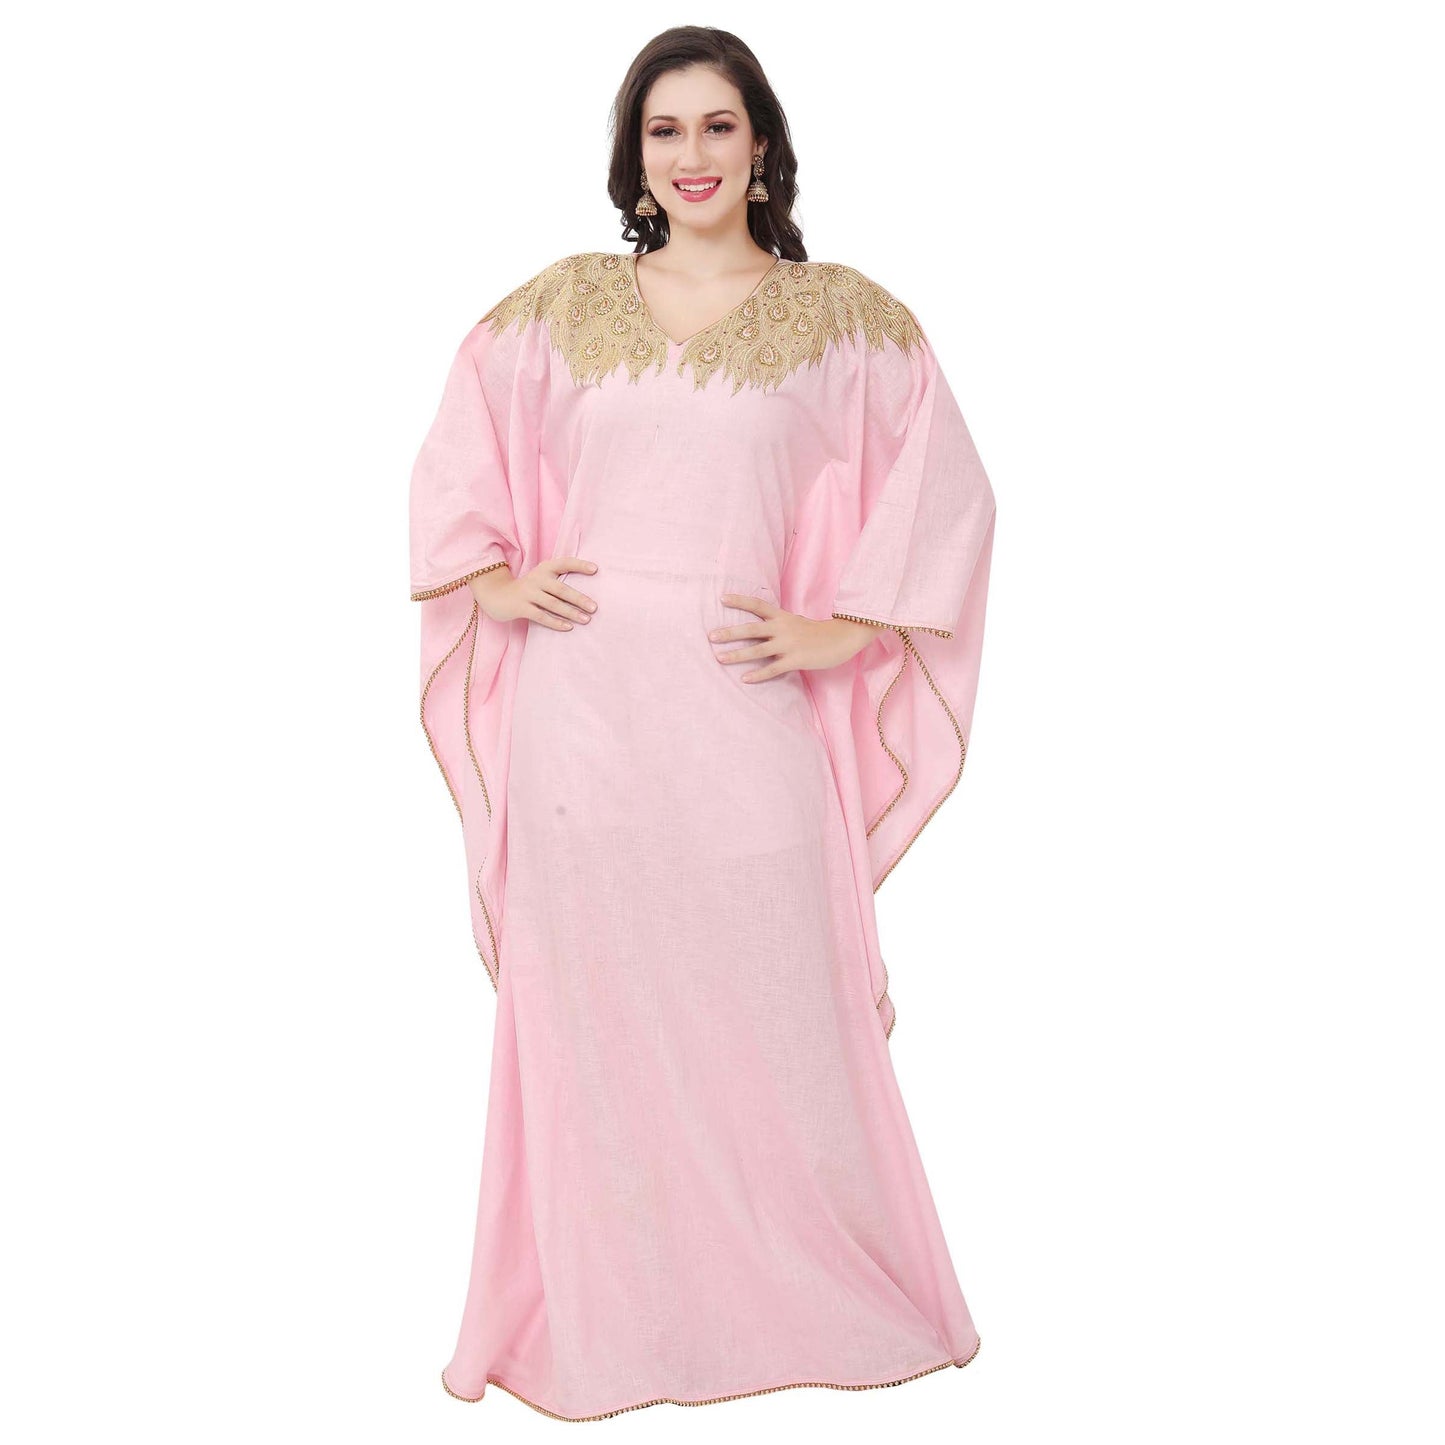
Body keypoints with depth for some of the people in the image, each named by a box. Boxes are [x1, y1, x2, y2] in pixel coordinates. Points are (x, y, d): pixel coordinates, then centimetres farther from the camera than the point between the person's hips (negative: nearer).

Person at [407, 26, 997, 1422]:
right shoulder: (561, 305, 10)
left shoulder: (841, 319, 5)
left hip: (740, 708, -1)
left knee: (769, 1002, 4)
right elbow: (458, 455, 20)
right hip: (580, 698, 2)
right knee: (586, 1002, 7)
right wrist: (491, 576, 4)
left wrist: (843, 630, -3)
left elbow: (945, 491, 4)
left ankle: (815, 1292, 26)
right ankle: (589, 1313, 24)